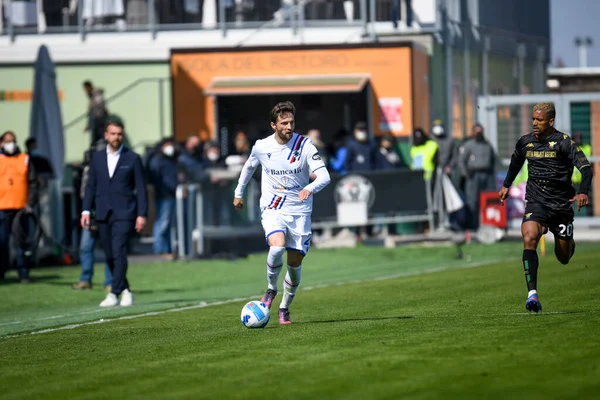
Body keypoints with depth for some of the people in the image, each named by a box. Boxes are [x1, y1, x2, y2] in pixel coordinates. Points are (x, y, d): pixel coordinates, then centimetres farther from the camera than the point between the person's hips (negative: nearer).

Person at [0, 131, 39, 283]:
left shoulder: (25, 160, 11)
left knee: (21, 241, -3)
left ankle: (23, 273, 0)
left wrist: (30, 203, -1)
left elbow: (33, 183, 9)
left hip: (20, 208, 0)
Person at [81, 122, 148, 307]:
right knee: (110, 256, 6)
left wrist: (142, 214, -6)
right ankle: (125, 291, 20)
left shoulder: (133, 158, 1)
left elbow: (141, 188, 0)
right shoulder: (97, 157, 10)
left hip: (124, 213, -4)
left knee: (118, 252, -15)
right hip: (103, 214, 4)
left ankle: (114, 294, -16)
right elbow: (91, 185, 13)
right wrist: (86, 210, 4)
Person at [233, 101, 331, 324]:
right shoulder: (261, 147, -3)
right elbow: (249, 166, 20)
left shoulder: (304, 145, -10)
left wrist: (310, 188, -38)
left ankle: (285, 307, 24)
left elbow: (324, 176, -18)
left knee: (295, 262, 2)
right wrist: (239, 192, 27)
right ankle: (271, 289, 0)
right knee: (277, 247, -27)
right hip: (272, 208, 0)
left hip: (299, 211, 0)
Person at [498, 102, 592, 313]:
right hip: (536, 202, 2)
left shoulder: (563, 142, -10)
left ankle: (569, 243, 49)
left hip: (562, 203, -2)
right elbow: (516, 162, 27)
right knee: (529, 239, -27)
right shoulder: (525, 142, 3)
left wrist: (582, 192, -31)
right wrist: (507, 185, 29)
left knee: (563, 258, 8)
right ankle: (532, 293, -29)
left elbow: (585, 167, -16)